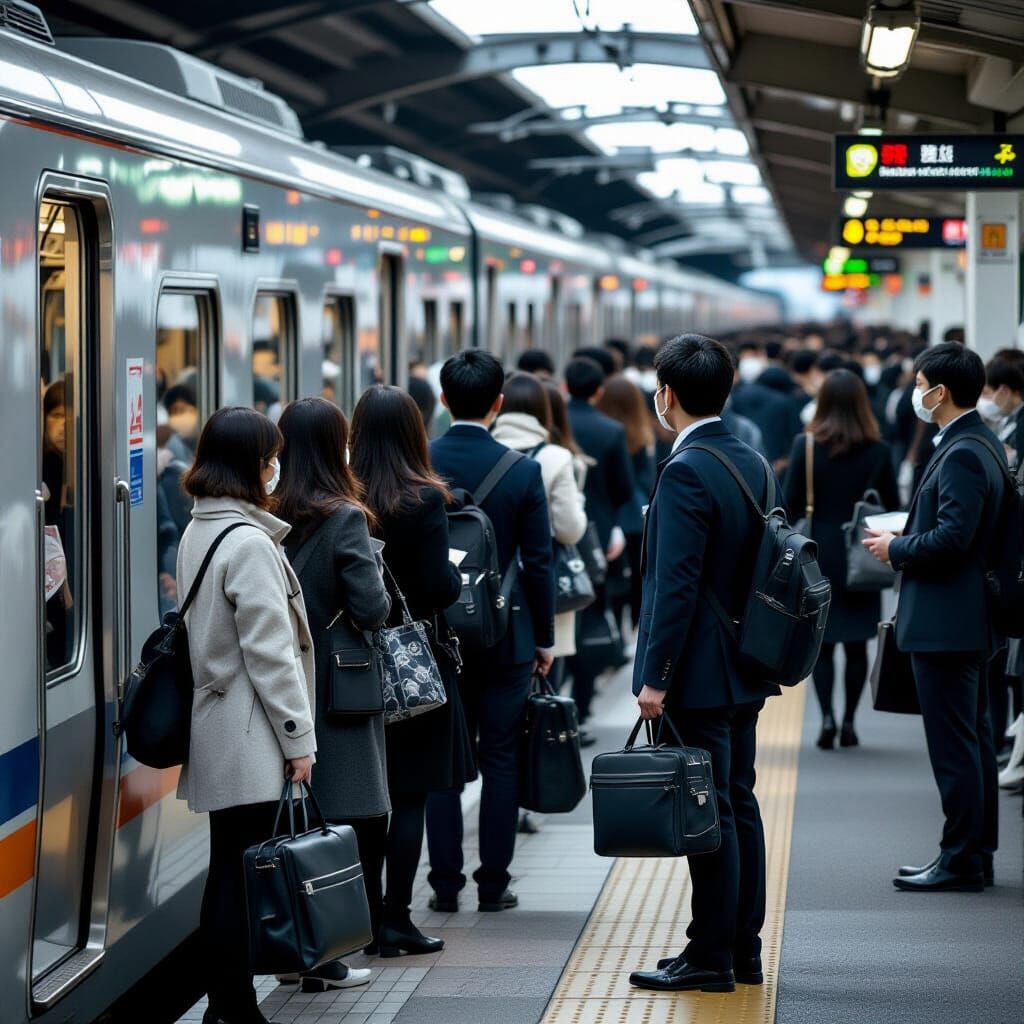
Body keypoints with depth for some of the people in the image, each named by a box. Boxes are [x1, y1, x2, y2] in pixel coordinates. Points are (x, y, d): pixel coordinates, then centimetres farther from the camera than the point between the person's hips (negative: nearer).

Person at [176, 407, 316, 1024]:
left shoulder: (198, 533, 12)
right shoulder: (250, 544, -16)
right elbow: (271, 652, -17)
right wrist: (298, 737, -11)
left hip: (216, 722, 9)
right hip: (250, 736, -9)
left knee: (229, 873, 12)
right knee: (239, 877, -5)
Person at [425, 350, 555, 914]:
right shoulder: (522, 470, -8)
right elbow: (538, 561, -5)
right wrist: (544, 638, 6)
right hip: (505, 635, -1)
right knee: (501, 761, 6)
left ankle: (445, 883, 8)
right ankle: (493, 883, 8)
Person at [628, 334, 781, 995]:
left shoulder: (685, 472, -17)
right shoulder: (755, 464, 9)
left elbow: (676, 584, -21)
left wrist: (655, 674, -18)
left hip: (700, 672, -9)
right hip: (745, 669, 9)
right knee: (739, 805, 13)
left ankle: (710, 957, 2)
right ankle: (744, 951, 20)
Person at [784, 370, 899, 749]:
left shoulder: (806, 446, -8)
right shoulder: (879, 451, -5)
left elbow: (790, 504, -8)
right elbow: (892, 506, 1)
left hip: (818, 556, -1)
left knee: (822, 641, 7)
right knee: (857, 643, 9)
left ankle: (827, 716, -6)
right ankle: (849, 721, 9)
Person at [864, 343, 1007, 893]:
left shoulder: (962, 454, -19)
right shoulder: (979, 444, 13)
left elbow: (952, 537, -26)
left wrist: (896, 549, -11)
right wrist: (905, 543, 13)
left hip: (945, 622, -11)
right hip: (968, 620, 11)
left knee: (953, 746, -5)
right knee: (972, 740, 15)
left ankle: (961, 861, -1)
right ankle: (976, 851, 22)